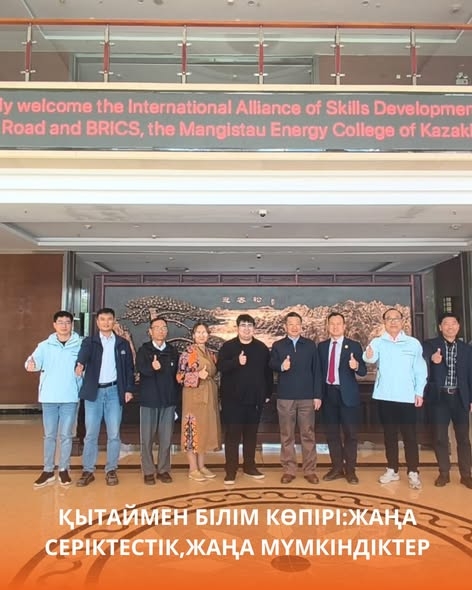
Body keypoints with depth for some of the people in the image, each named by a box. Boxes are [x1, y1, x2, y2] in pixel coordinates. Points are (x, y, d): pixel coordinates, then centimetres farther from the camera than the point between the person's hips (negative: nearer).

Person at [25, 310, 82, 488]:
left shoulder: (80, 345, -2)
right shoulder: (45, 345, 3)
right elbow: (34, 360, -9)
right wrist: (30, 365, -30)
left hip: (70, 397, -1)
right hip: (49, 397, 1)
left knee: (66, 435, 8)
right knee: (49, 435, 11)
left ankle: (64, 470, 21)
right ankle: (48, 470, 22)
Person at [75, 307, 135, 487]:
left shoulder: (123, 343, 9)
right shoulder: (89, 341, 4)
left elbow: (129, 368, 7)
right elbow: (83, 354, -18)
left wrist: (129, 389, -2)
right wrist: (80, 364, -41)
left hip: (114, 391, 1)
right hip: (94, 391, 0)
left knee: (114, 434, 3)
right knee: (91, 433, 4)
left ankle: (111, 470, 14)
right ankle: (88, 471, 14)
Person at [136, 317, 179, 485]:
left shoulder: (173, 351, 8)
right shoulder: (144, 350, -1)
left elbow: (177, 374, 13)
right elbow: (140, 368, -20)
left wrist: (176, 397, 10)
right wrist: (152, 367, -41)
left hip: (168, 400, 2)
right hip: (149, 400, -2)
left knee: (166, 437, 6)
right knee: (147, 438, 3)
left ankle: (164, 470, 19)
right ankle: (148, 471, 15)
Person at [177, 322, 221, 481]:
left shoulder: (210, 353, 11)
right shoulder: (188, 352, -9)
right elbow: (180, 376, -13)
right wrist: (197, 375, -23)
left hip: (209, 397, 7)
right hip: (194, 396, -7)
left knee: (205, 429, 10)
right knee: (193, 430, -2)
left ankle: (201, 465, 20)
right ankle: (193, 469, 8)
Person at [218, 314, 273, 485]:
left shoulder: (262, 348, 7)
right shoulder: (228, 346, -1)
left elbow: (268, 372, 10)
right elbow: (221, 366, -14)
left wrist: (268, 393, 8)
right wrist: (237, 361, -30)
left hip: (255, 399, 3)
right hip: (233, 399, -3)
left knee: (251, 434, 12)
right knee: (232, 434, 0)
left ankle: (249, 466, 25)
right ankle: (231, 470, 7)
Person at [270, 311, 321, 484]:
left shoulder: (310, 345, 7)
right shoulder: (277, 345, 5)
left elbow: (316, 371, 5)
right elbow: (272, 365, -7)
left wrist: (317, 395, -1)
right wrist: (281, 366, -29)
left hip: (307, 397, 0)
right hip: (285, 397, 0)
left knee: (308, 434, 6)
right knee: (287, 435, 7)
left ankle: (309, 470, 16)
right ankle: (289, 470, 17)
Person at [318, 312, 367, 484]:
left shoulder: (354, 345, -1)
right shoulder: (321, 346, 8)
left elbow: (363, 371, -6)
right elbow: (319, 370, 8)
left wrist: (356, 366, -28)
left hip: (347, 394, -3)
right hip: (328, 393, 3)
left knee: (350, 433, 3)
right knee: (332, 433, 10)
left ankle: (350, 470, 16)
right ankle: (337, 468, 23)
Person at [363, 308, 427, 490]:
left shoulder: (413, 343, 0)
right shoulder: (377, 342, -1)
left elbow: (420, 370, 3)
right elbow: (371, 358, -21)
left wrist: (419, 392, -2)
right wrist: (368, 355, -43)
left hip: (407, 397, -1)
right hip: (384, 396, 1)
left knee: (409, 435, 3)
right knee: (389, 434, 11)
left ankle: (413, 473, 11)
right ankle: (392, 470, 21)